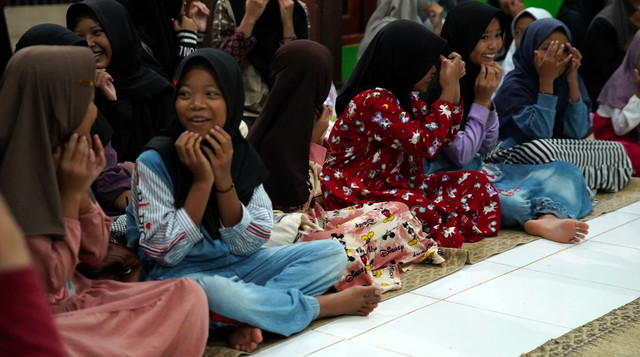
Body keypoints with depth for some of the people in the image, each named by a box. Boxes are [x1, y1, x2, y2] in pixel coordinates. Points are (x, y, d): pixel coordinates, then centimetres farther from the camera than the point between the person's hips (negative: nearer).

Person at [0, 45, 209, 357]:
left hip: (75, 301, 8)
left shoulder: (52, 159, 1)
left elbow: (93, 253, 8)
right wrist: (70, 193, -17)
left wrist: (82, 188, -7)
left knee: (187, 296, -4)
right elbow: (50, 280, -19)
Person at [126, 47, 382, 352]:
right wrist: (202, 181, -22)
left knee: (332, 253, -6)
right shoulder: (154, 162, -14)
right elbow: (165, 252, -18)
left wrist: (224, 180, -19)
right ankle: (324, 305, -15)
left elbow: (246, 245, -6)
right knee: (213, 291, -39)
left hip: (237, 264, 5)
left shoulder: (242, 155, -1)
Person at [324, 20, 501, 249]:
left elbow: (443, 138, 15)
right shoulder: (372, 101, -20)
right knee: (432, 215, -36)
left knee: (477, 184, -2)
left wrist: (454, 86, 5)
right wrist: (448, 89, -14)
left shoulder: (401, 96, 9)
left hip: (396, 186, 10)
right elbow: (427, 144, -22)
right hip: (356, 197, -10)